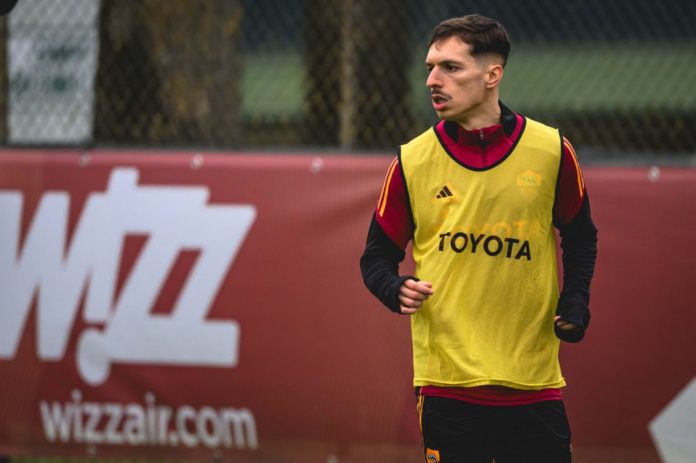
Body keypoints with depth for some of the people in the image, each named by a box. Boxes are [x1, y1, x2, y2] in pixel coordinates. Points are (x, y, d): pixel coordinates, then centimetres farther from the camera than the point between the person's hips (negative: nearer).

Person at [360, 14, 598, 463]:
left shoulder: (552, 151, 1)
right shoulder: (413, 161, 0)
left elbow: (581, 238, 15)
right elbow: (377, 256, 8)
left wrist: (574, 304, 0)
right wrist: (397, 290, -13)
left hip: (534, 386, 0)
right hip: (447, 386, 0)